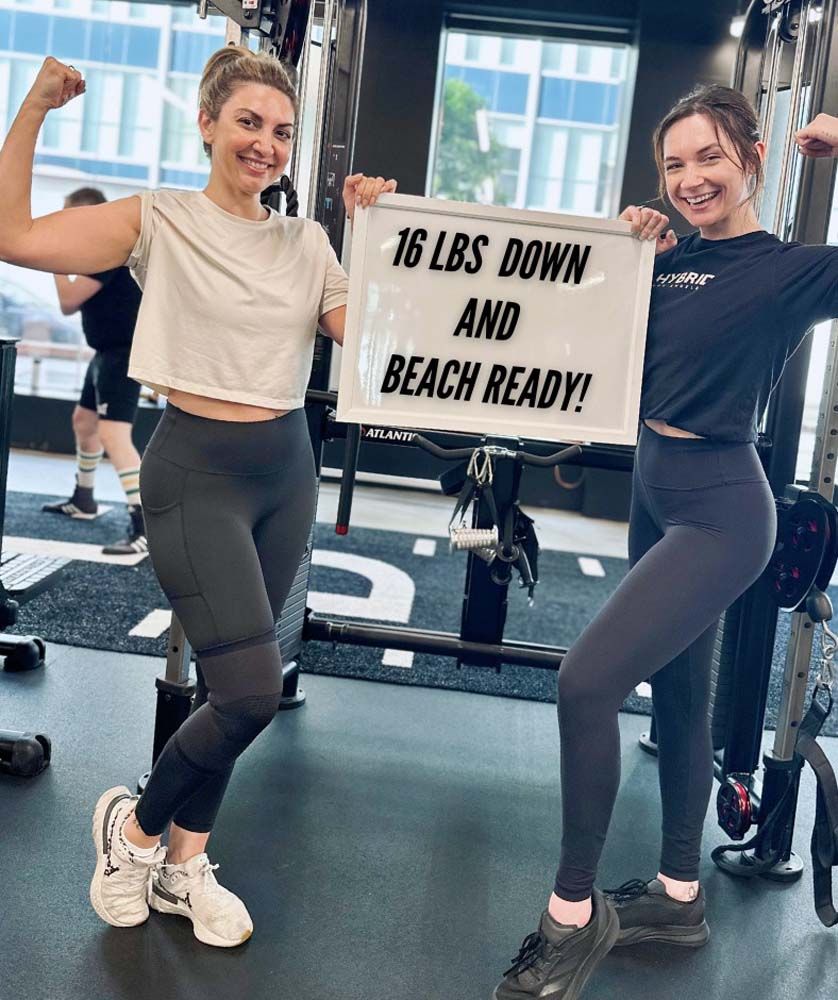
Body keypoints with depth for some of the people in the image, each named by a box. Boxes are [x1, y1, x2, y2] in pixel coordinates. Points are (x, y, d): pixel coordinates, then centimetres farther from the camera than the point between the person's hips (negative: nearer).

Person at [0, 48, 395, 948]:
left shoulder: (307, 242, 9)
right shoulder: (160, 221, -4)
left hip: (286, 468, 5)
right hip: (196, 471, -5)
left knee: (229, 684, 10)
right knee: (250, 691, -13)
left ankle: (184, 863, 29)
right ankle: (135, 826, 16)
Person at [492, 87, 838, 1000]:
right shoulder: (671, 259, 8)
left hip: (720, 511, -8)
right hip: (654, 492, 8)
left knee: (585, 682, -19)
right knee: (677, 695, 17)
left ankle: (575, 915, 0)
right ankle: (678, 895, 34)